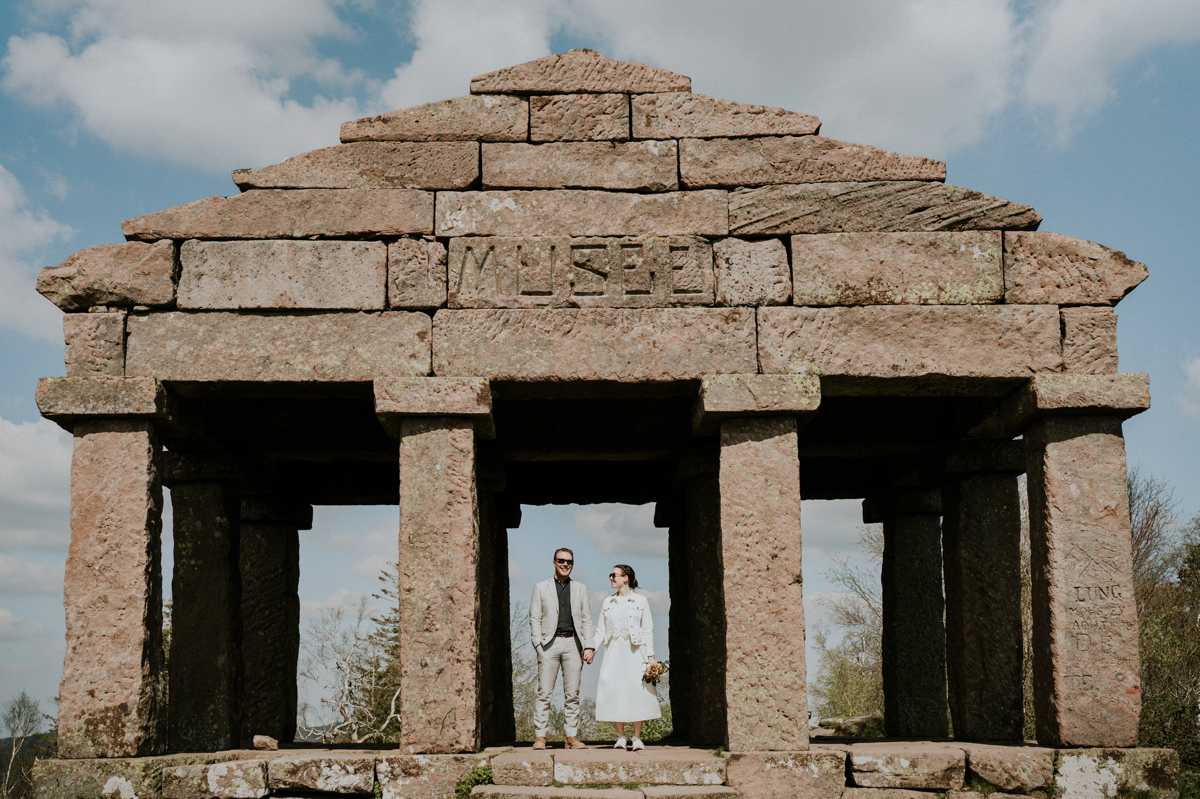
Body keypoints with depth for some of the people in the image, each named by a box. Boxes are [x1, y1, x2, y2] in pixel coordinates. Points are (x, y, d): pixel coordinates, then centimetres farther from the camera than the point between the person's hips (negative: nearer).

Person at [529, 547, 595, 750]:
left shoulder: (581, 589, 16)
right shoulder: (541, 588, 11)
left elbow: (586, 620, 12)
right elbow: (535, 618, 5)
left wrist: (589, 646, 1)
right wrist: (538, 644, -7)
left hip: (573, 644, 2)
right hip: (550, 644, -2)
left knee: (572, 694, 2)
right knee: (544, 693, -5)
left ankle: (572, 737, 6)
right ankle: (540, 737, -3)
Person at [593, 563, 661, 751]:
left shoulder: (640, 601, 3)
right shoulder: (608, 602, 12)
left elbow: (647, 630, 2)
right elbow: (601, 630, 11)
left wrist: (650, 656, -3)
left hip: (635, 651, -3)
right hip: (613, 651, 3)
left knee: (637, 692, -7)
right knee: (614, 691, -4)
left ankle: (637, 738, 0)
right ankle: (620, 737, 5)